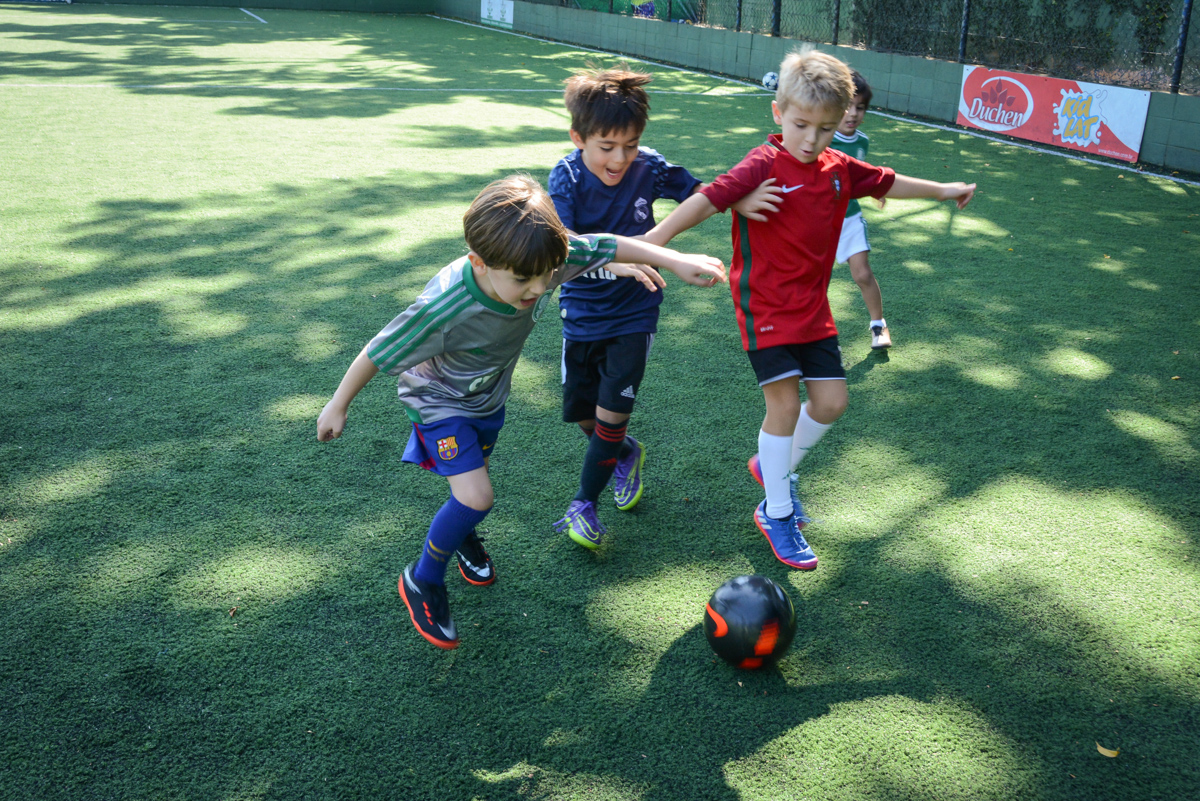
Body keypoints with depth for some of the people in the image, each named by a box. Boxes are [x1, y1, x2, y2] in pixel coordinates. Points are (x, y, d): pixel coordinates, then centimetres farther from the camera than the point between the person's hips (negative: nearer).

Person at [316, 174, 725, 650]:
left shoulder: (539, 259, -32)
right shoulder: (443, 310, -43)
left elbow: (610, 245, -15)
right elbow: (377, 353, -28)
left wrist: (678, 262, -15)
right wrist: (338, 406, -14)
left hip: (489, 393, 6)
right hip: (440, 399, -5)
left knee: (473, 472, 25)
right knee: (476, 497, -16)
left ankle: (462, 533, 58)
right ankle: (423, 581, 10)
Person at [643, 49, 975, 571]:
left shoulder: (839, 169, 4)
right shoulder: (763, 166, -16)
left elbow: (888, 183, 21)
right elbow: (707, 199, -27)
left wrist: (943, 190, 34)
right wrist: (651, 241, -36)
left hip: (812, 308, 7)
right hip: (765, 307, -6)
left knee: (831, 401, 6)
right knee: (785, 402, -7)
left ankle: (775, 465, 33)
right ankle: (776, 514, 10)